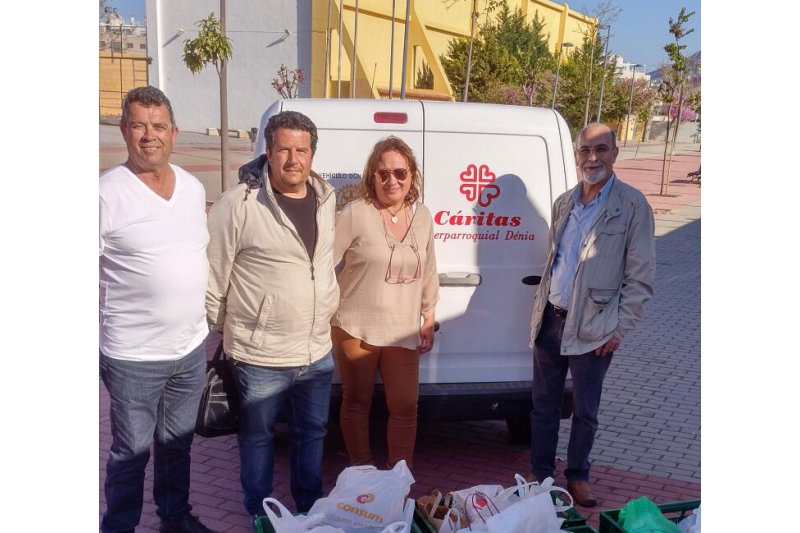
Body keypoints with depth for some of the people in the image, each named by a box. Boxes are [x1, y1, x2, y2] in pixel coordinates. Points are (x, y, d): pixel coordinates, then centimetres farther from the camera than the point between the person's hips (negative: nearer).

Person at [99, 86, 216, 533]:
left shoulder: (194, 188, 4)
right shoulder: (108, 193, -14)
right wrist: (103, 335, -14)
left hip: (192, 346, 6)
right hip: (134, 355, -5)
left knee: (177, 444, 22)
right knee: (131, 452, 10)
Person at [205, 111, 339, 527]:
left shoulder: (326, 198, 2)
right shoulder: (239, 204, -17)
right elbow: (212, 275, -11)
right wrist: (218, 331, -3)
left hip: (318, 351, 6)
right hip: (260, 355, -5)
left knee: (312, 432, 21)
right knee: (257, 436, 15)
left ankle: (309, 507, 43)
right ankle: (260, 515, 37)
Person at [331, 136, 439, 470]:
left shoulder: (423, 217, 5)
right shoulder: (355, 213, -10)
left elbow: (428, 272, 14)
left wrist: (428, 319, 15)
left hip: (403, 332, 3)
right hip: (355, 329, -3)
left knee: (405, 407, 6)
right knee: (357, 403, 11)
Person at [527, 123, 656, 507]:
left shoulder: (632, 206, -8)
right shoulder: (563, 203, 8)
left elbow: (641, 277, -8)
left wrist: (619, 330, -11)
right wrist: (541, 309, 13)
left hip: (593, 328, -4)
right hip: (550, 321, 5)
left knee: (585, 410, 11)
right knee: (544, 405, 14)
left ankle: (577, 475, 30)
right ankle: (540, 473, 29)